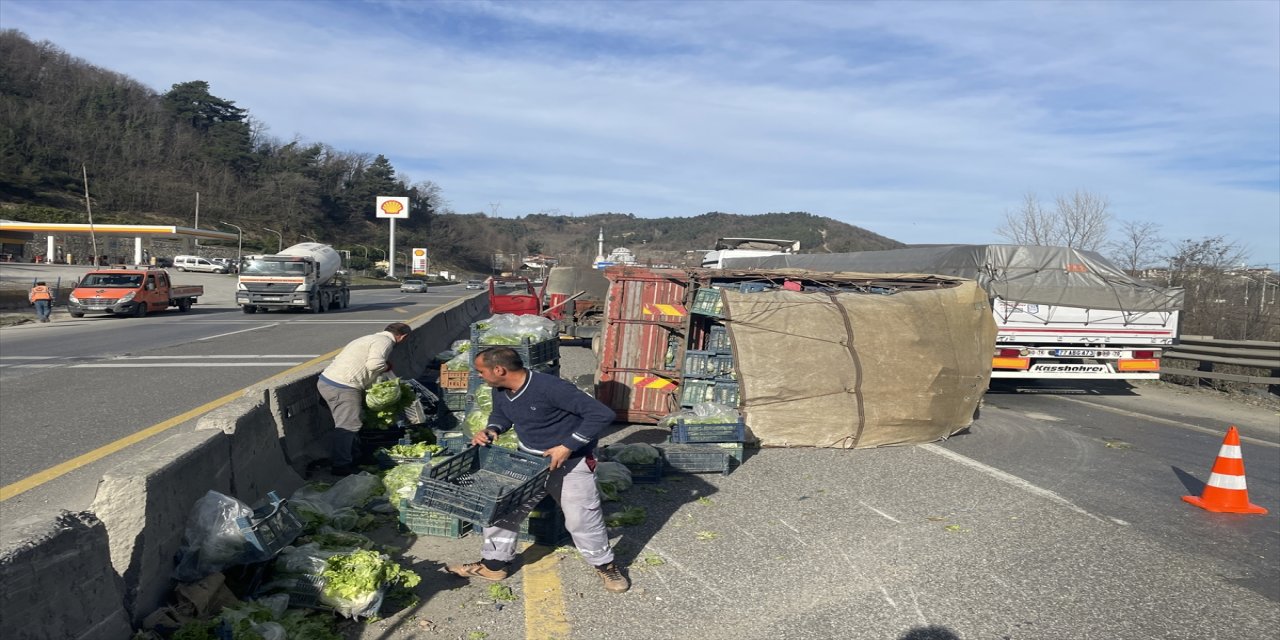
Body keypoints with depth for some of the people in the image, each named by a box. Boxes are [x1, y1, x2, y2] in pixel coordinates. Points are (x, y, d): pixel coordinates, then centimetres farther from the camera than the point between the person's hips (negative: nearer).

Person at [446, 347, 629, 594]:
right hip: (528, 459, 7)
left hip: (571, 462, -7)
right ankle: (493, 564, 27)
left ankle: (605, 565, 26)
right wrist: (491, 430, -7)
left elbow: (602, 414, -33)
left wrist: (567, 447, -30)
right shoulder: (500, 391, -8)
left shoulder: (551, 388, -33)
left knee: (581, 519, 1)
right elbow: (500, 415, 17)